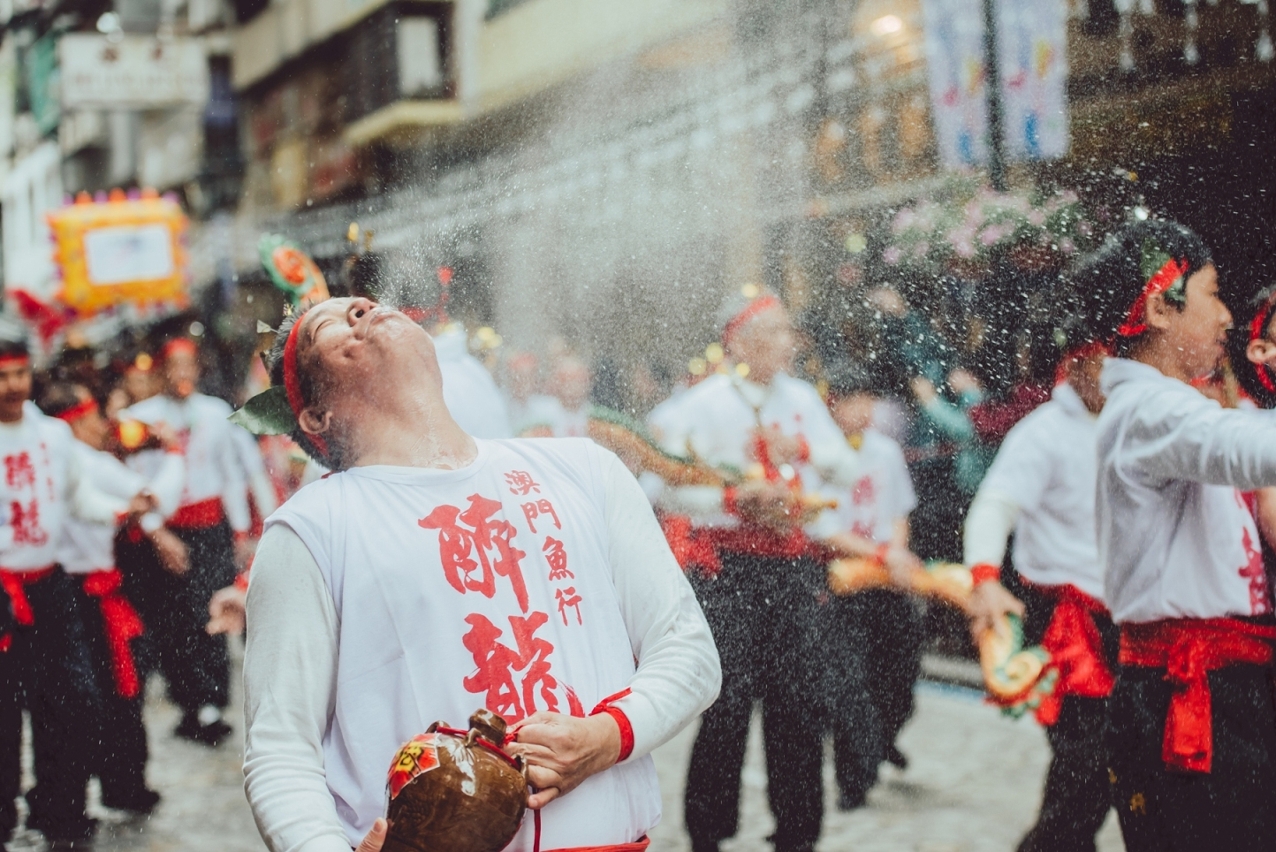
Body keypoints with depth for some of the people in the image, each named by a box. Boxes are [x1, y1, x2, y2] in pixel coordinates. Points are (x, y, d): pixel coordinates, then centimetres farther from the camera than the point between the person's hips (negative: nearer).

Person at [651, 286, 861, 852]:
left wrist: (805, 449, -11)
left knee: (797, 699, 5)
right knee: (731, 699, -5)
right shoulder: (703, 404, -4)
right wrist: (736, 500, -20)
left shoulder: (801, 398, 11)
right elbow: (667, 491, -10)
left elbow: (849, 471, 7)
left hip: (792, 562, 4)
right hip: (728, 565, -4)